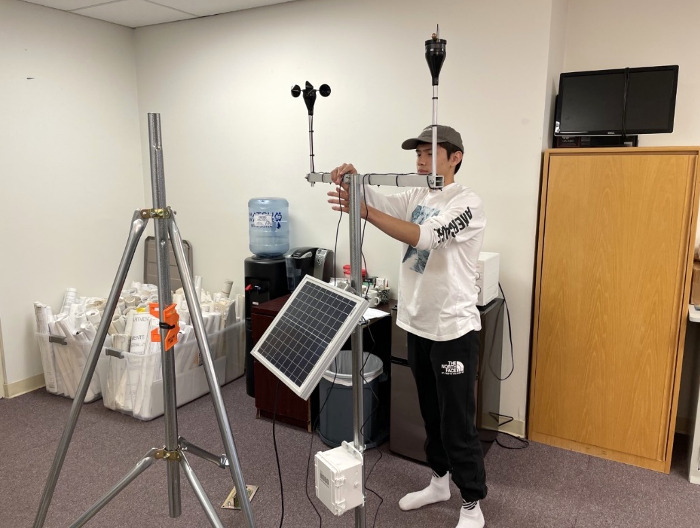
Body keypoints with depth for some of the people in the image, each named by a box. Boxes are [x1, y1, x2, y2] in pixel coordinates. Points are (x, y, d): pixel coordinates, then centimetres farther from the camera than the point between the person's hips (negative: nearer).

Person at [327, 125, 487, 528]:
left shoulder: (467, 203, -16)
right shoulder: (417, 196, 9)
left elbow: (421, 237, -29)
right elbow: (379, 204, -5)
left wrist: (363, 211, -36)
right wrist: (354, 180, -26)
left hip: (453, 330, -7)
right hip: (418, 325, 8)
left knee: (457, 423, 4)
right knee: (431, 415, 21)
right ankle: (440, 481, 39)